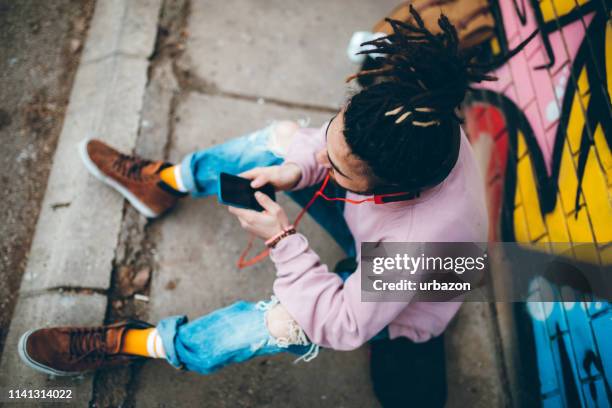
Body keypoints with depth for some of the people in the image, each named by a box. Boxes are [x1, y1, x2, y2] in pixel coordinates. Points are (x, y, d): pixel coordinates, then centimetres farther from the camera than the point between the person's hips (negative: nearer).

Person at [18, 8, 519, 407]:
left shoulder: (418, 242, -46)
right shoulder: (420, 114, -31)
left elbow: (343, 326, -34)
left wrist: (283, 240, -37)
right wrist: (296, 169, -27)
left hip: (393, 313, -5)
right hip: (368, 230, 6)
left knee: (278, 323, -27)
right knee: (282, 140, -9)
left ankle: (133, 343, -1)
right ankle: (164, 181, 12)